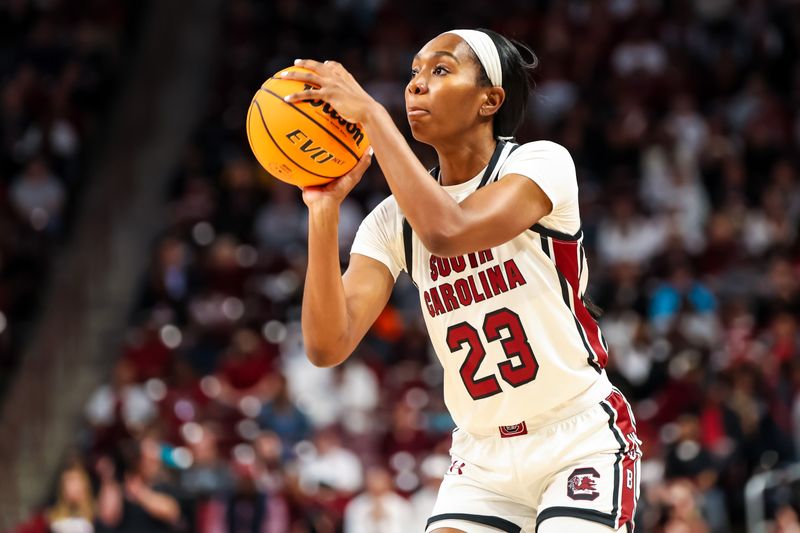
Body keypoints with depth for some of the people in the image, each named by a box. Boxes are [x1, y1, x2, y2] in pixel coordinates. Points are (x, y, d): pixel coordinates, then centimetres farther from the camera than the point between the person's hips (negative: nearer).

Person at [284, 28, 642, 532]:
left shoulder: (542, 163, -12)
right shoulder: (392, 220, 0)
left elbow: (448, 231, -33)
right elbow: (328, 344, -13)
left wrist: (370, 112, -29)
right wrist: (324, 208, -20)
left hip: (581, 443, -4)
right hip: (483, 456, 4)